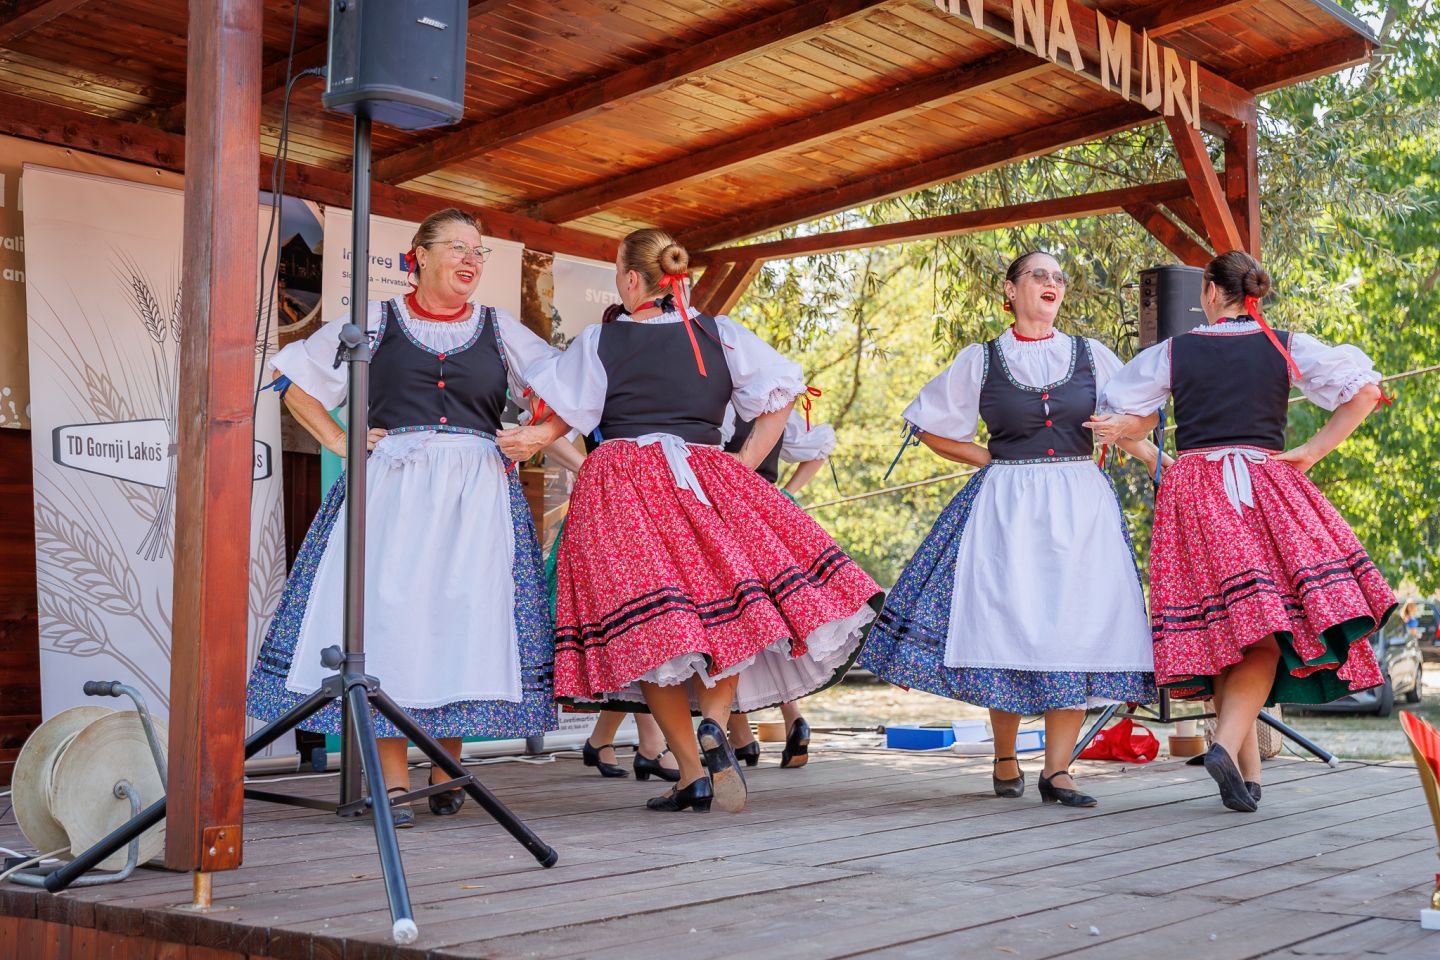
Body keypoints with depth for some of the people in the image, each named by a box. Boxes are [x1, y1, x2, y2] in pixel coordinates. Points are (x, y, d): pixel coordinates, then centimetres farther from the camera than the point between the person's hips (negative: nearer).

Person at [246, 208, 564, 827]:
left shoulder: (501, 330, 15)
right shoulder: (376, 321, 12)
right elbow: (293, 375, 16)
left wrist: (537, 439, 4)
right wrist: (336, 439, 6)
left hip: (478, 493, 1)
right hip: (390, 485, -1)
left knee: (464, 618, -6)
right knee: (385, 610, -12)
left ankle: (446, 772, 8)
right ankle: (392, 781, -8)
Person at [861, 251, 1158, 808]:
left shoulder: (1092, 356, 11)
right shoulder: (980, 361, 6)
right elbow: (929, 428, 12)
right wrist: (992, 461, 6)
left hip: (1081, 504, 2)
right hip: (1006, 505, -1)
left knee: (1075, 629, -6)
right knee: (1008, 626, -6)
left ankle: (1057, 770, -1)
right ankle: (1004, 760, 11)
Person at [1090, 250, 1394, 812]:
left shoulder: (1173, 352, 6)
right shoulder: (1288, 347, 7)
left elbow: (1120, 420, 8)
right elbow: (1364, 390, 2)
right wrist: (1309, 453, 5)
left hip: (1192, 490, 1)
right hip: (1264, 488, -1)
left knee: (1221, 628, 6)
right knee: (1267, 623, -3)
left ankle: (1248, 770, 8)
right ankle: (1229, 742, -25)